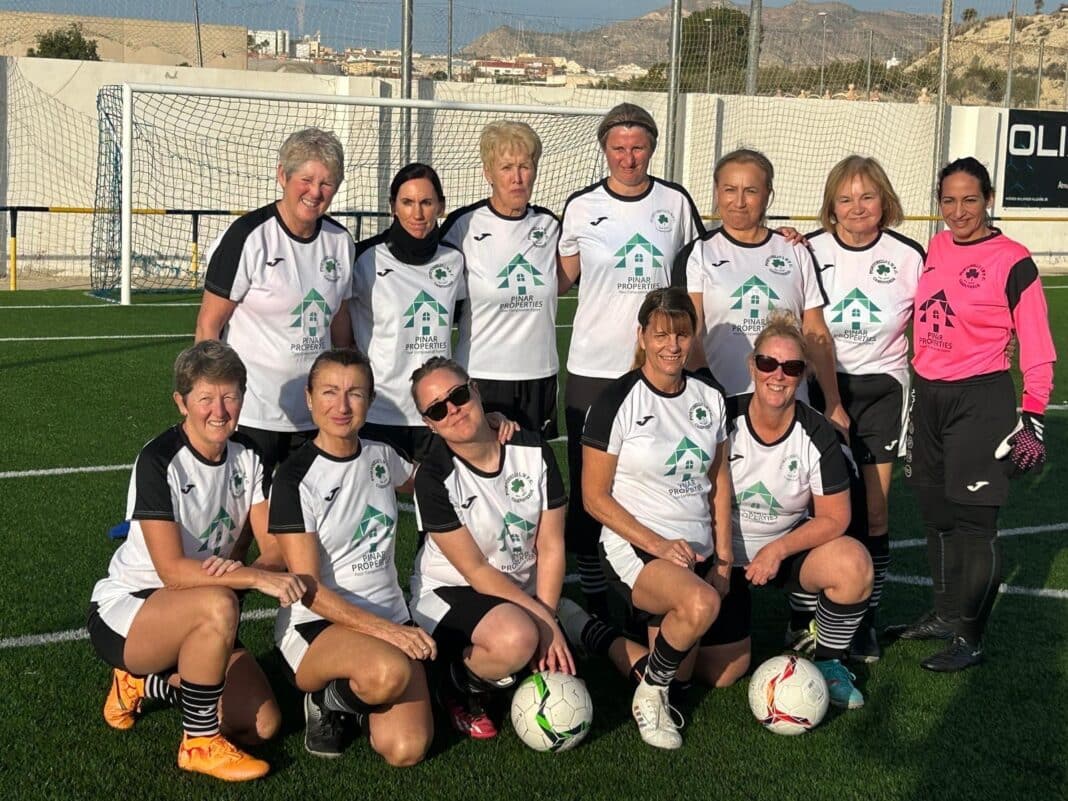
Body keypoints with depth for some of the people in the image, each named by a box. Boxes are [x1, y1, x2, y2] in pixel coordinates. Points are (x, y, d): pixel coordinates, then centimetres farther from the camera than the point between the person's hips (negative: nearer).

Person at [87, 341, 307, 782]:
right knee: (218, 605, -38)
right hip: (124, 612, -7)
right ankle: (199, 744, -17)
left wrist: (242, 568, -28)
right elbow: (172, 570, -28)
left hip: (193, 621, 7)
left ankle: (143, 683, 14)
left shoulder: (247, 454, 0)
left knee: (263, 723, -10)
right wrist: (256, 577, -38)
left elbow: (274, 548, -5)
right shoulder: (158, 461, -20)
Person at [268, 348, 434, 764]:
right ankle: (326, 699, -4)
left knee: (406, 749, -20)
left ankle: (359, 700, 13)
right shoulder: (295, 479, -10)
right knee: (389, 672, -39)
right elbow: (310, 589, -13)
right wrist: (384, 630, -25)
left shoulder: (381, 456, 7)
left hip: (389, 618, 5)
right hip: (315, 624, -5)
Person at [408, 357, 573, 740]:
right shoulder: (434, 477, -19)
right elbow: (476, 572, -17)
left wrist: (545, 629, -15)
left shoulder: (533, 451, -7)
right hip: (450, 592, -6)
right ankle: (461, 689, -4)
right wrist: (544, 622, -21)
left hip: (524, 591, 6)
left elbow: (550, 548, -6)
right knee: (515, 638, -36)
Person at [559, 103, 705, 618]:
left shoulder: (675, 202, 3)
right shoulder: (582, 207, 1)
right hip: (593, 367, 0)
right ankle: (591, 591, 18)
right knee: (589, 483, 4)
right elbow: (560, 279, 10)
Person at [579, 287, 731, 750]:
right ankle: (648, 696, -10)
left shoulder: (709, 397, 8)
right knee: (700, 604, -35)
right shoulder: (618, 401, -9)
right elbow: (595, 497, -8)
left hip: (696, 552, 6)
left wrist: (723, 557, 6)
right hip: (633, 547, -6)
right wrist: (657, 544, -17)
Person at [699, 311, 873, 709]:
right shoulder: (724, 419, -15)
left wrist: (778, 550, -21)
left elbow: (834, 518, -9)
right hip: (724, 554, -1)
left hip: (789, 546, 1)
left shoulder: (817, 434, -12)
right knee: (722, 674, -11)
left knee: (853, 563, -31)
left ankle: (828, 662, -5)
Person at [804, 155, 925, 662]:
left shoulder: (908, 256, -3)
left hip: (882, 390, 0)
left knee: (873, 510, 0)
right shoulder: (808, 251, -4)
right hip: (820, 388, 0)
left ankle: (864, 620, 12)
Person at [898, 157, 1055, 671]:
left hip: (981, 400, -6)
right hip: (929, 396, 6)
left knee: (973, 519, -2)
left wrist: (1034, 418, -11)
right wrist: (919, 387, 16)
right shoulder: (935, 249, 7)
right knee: (936, 512, 14)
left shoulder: (1012, 261, -10)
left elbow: (1037, 348, -8)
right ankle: (946, 614, 30)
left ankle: (969, 638, 10)